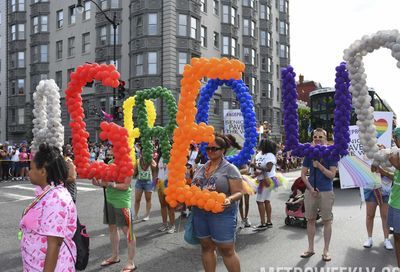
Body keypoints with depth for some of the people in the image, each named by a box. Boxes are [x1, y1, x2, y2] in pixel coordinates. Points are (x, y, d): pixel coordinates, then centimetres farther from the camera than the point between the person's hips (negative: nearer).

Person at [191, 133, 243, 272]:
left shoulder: (230, 168, -6)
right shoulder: (201, 168, 11)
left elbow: (238, 192, -10)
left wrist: (229, 199, -30)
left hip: (222, 214, -6)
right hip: (200, 214, 6)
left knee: (227, 250, 2)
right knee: (207, 247, 15)